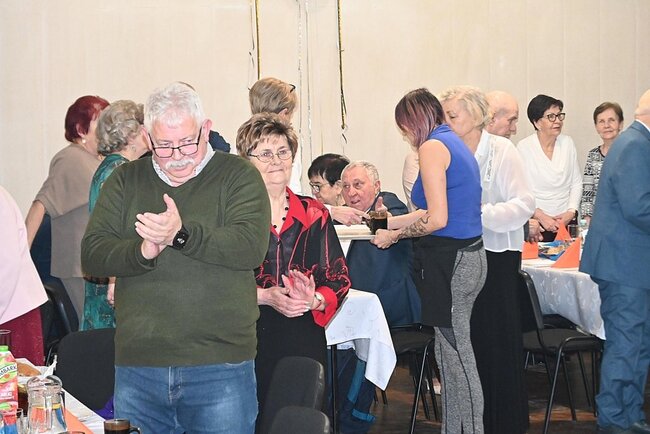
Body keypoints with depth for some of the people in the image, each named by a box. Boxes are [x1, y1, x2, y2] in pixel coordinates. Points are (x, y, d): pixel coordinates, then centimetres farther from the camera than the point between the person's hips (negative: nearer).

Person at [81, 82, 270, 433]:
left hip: (221, 366, -3)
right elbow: (91, 254, 3)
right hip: (137, 367, 3)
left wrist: (181, 234, -24)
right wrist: (142, 251, -16)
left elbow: (252, 246, -14)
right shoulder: (125, 180, 11)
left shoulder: (238, 176, 2)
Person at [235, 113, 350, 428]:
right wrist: (264, 297, -18)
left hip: (305, 342, 3)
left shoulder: (314, 215, 9)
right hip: (249, 343, -3)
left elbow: (339, 278, 8)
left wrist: (314, 300, -11)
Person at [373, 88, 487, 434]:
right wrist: (392, 221, 29)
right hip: (469, 254, 9)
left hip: (450, 259, -9)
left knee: (455, 354, -3)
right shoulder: (455, 144, 17)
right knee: (451, 353, 12)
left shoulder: (432, 147, -11)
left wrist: (395, 235, -4)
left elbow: (437, 219, -17)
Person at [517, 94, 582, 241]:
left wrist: (571, 211, -4)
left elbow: (577, 182, 8)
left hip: (567, 220, 3)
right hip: (536, 223, -3)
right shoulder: (524, 147, -8)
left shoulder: (567, 142, 4)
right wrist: (539, 216, -14)